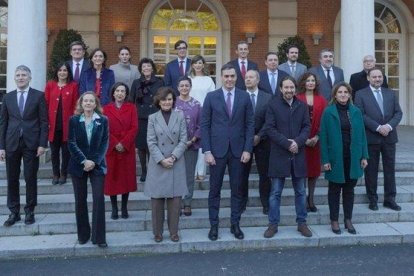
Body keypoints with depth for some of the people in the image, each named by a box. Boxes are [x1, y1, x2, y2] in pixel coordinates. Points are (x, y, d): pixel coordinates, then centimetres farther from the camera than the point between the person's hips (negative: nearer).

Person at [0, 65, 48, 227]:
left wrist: (42, 144, -9)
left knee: (31, 178, 4)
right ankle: (14, 212, 17)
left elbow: (44, 122, -2)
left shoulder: (39, 96, 1)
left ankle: (29, 211, 16)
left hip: (31, 143, -3)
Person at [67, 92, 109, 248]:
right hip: (78, 165, 1)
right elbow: (71, 143, -3)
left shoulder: (103, 120, 2)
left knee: (99, 199, -6)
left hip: (97, 165, -1)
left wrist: (94, 162, -13)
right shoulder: (74, 120, 3)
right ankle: (83, 235, 19)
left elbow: (104, 143, -2)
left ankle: (99, 237, 0)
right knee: (80, 200, 7)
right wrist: (84, 161, -14)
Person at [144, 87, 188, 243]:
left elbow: (183, 140, -1)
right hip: (158, 164, 0)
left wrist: (173, 157, -12)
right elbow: (151, 142, -2)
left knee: (175, 198, 3)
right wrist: (161, 159, -13)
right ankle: (157, 232, 17)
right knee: (157, 199, 4)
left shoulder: (180, 116, 4)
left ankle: (174, 232, 16)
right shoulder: (152, 118, 3)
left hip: (176, 164, 0)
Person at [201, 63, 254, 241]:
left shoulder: (244, 97, 4)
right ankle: (213, 225, 18)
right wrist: (207, 151, -8)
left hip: (238, 150, 1)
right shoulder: (211, 97, 1)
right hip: (217, 150, -1)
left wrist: (247, 149, -3)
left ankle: (235, 224, 21)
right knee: (215, 190, 6)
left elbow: (250, 124, 4)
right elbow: (204, 125, -1)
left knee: (236, 190, 9)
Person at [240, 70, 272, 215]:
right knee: (242, 174, 5)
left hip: (262, 141, 0)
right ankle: (242, 203, 18)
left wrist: (259, 136, -11)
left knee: (264, 174, 6)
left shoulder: (268, 97, 3)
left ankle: (266, 204, 17)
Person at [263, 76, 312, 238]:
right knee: (275, 192, 3)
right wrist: (287, 143, -16)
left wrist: (297, 142, -14)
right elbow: (270, 128, -9)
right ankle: (273, 224, 13)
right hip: (279, 154, -3)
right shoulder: (273, 105, -3)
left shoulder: (302, 106, 7)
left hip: (298, 154, 3)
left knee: (300, 191, 11)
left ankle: (302, 223, 23)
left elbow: (307, 127, 3)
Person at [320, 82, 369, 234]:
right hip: (335, 157, -3)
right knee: (335, 189, 9)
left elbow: (361, 134, 6)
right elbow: (324, 137, -7)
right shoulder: (328, 112, -5)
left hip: (353, 157, 3)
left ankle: (348, 220, 24)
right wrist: (325, 159, -11)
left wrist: (364, 156, 1)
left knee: (349, 189, 12)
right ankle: (334, 220, 20)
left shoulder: (356, 111, 4)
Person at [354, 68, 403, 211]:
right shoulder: (361, 94, 0)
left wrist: (389, 126, -12)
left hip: (389, 137, 3)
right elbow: (361, 115, -10)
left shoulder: (391, 93, 12)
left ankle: (390, 199, 18)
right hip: (371, 138, -3)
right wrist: (378, 127, -17)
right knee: (371, 170, 5)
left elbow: (398, 112, 6)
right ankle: (373, 199, 16)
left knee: (390, 169, 8)